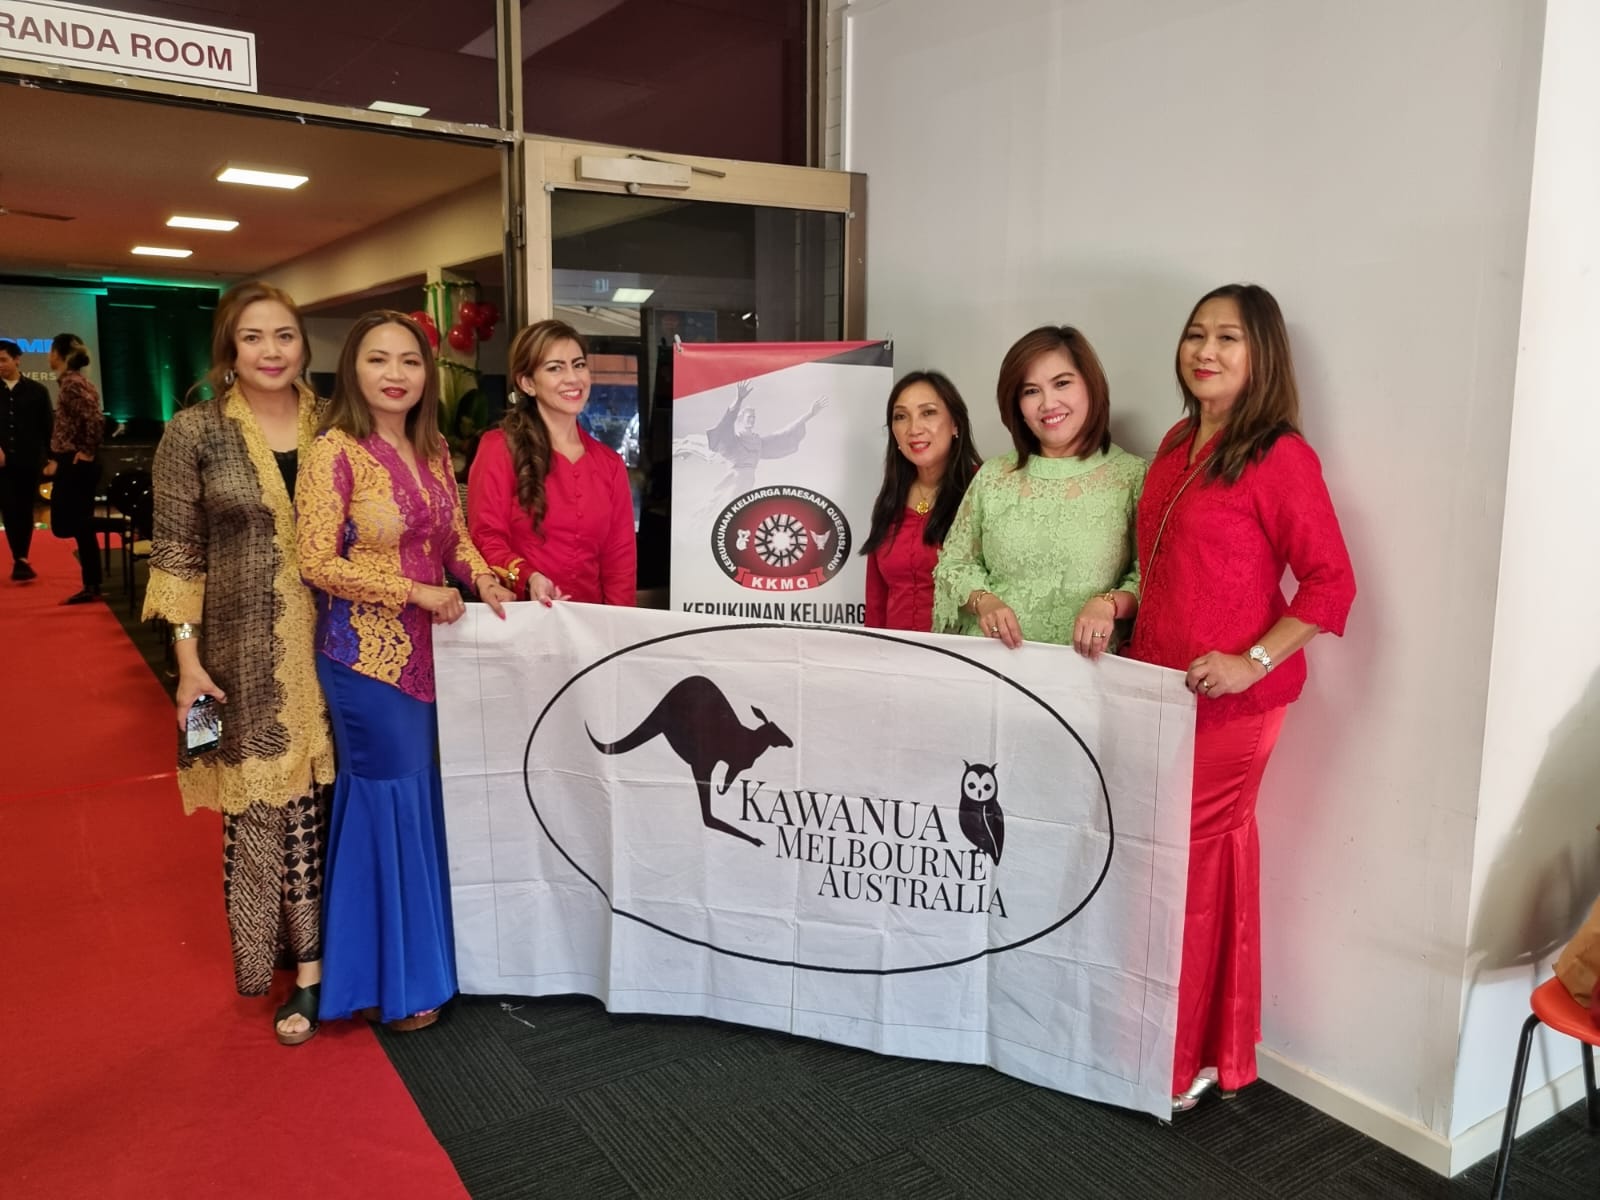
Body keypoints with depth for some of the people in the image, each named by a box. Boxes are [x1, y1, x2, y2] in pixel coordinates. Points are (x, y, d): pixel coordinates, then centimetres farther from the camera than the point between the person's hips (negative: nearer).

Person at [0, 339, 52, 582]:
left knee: (25, 511, 5)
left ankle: (21, 559, 14)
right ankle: (21, 560, -3)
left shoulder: (37, 390, 4)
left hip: (28, 461, 0)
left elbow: (47, 427, 5)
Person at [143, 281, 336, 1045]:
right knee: (258, 803, 5)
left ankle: (312, 957, 21)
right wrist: (188, 658, -8)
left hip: (330, 647, 2)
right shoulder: (194, 434, -4)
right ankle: (295, 958, 22)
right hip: (245, 654, -2)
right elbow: (176, 553, -3)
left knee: (322, 795, 8)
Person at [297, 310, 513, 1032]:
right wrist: (415, 592, -18)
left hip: (430, 649, 7)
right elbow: (316, 562, -15)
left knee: (425, 799, 14)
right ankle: (391, 980, 19)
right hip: (368, 655, -7)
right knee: (389, 803, 2)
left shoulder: (434, 449, 8)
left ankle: (425, 952, 32)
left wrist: (482, 577, -4)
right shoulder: (336, 452, -12)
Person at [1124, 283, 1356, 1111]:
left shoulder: (1279, 457, -11)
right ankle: (1214, 1047, 32)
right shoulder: (1177, 445, 11)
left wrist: (1253, 661, -19)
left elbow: (1331, 582, -13)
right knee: (1209, 860, 16)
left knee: (1186, 869, -1)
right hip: (1157, 686, 7)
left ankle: (1181, 1063, 19)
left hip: (1227, 700, -7)